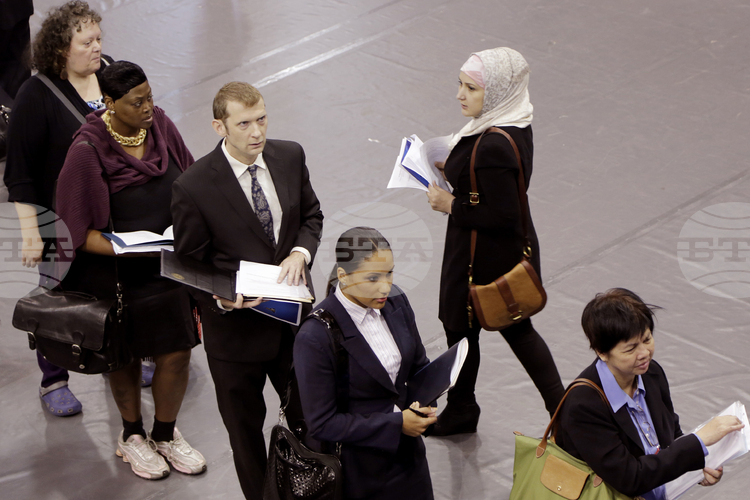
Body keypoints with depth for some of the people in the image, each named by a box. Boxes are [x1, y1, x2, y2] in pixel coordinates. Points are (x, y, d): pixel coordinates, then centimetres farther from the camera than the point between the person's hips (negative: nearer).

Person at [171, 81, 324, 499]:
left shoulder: (290, 156, -6)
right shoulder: (194, 188, -20)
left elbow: (312, 214, 9)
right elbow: (189, 266, -11)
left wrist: (300, 253, -12)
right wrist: (222, 298, -30)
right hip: (236, 327, -4)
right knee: (245, 429, 15)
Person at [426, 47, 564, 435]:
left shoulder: (492, 147, -31)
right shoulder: (517, 125, -2)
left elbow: (503, 216, -29)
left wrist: (452, 206, -19)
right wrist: (456, 170, 5)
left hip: (483, 256, -9)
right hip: (514, 248, 9)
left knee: (460, 328, 13)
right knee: (517, 328, 21)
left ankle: (459, 414, 33)